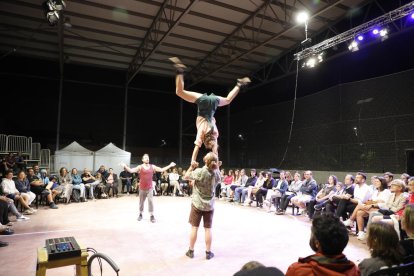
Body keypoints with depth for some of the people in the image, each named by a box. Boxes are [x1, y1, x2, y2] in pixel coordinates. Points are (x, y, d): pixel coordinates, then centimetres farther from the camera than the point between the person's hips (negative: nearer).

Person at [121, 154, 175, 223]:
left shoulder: (152, 167, 3)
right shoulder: (140, 167, -4)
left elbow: (161, 170, 3)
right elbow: (131, 170, -13)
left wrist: (170, 165, 1)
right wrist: (125, 166, -27)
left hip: (149, 188, 1)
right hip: (142, 188, -1)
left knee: (150, 201, -4)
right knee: (141, 202, 11)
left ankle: (152, 216, 3)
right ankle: (140, 214, 27)